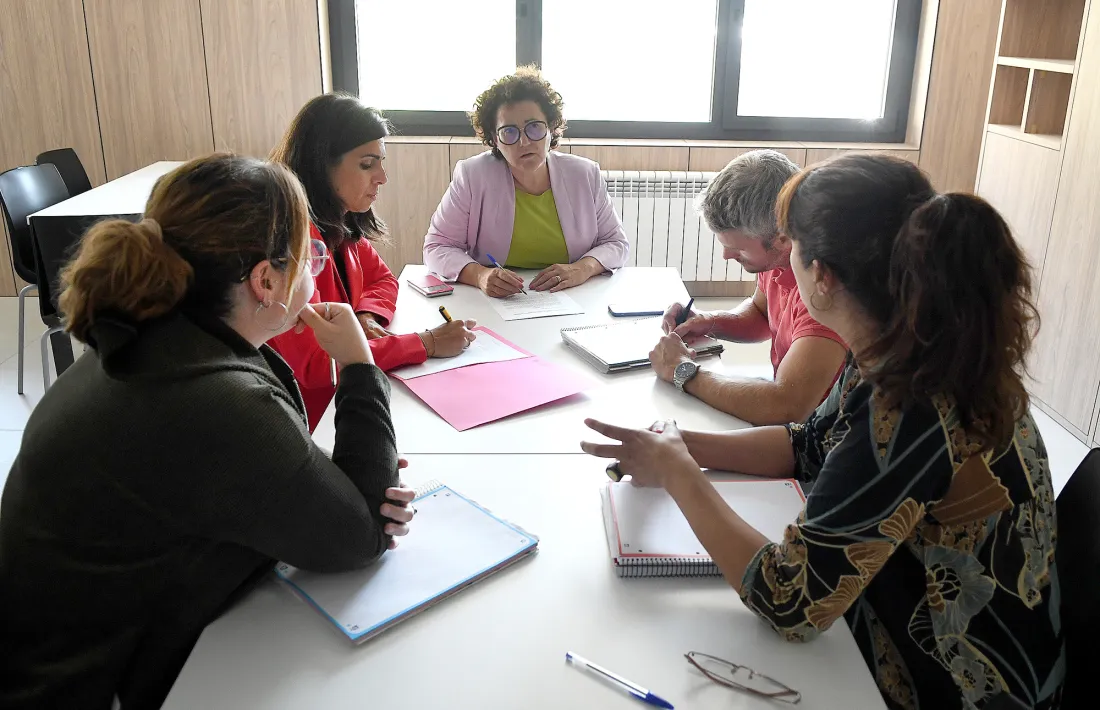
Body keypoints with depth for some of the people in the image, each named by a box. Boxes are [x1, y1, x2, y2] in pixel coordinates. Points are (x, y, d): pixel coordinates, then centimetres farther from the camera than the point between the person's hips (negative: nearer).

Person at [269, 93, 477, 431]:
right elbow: (312, 364, -27)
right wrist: (427, 342, -23)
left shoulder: (342, 223, 2)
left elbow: (382, 278, 18)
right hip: (309, 421, -7)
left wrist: (366, 317, -6)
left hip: (341, 396, 8)